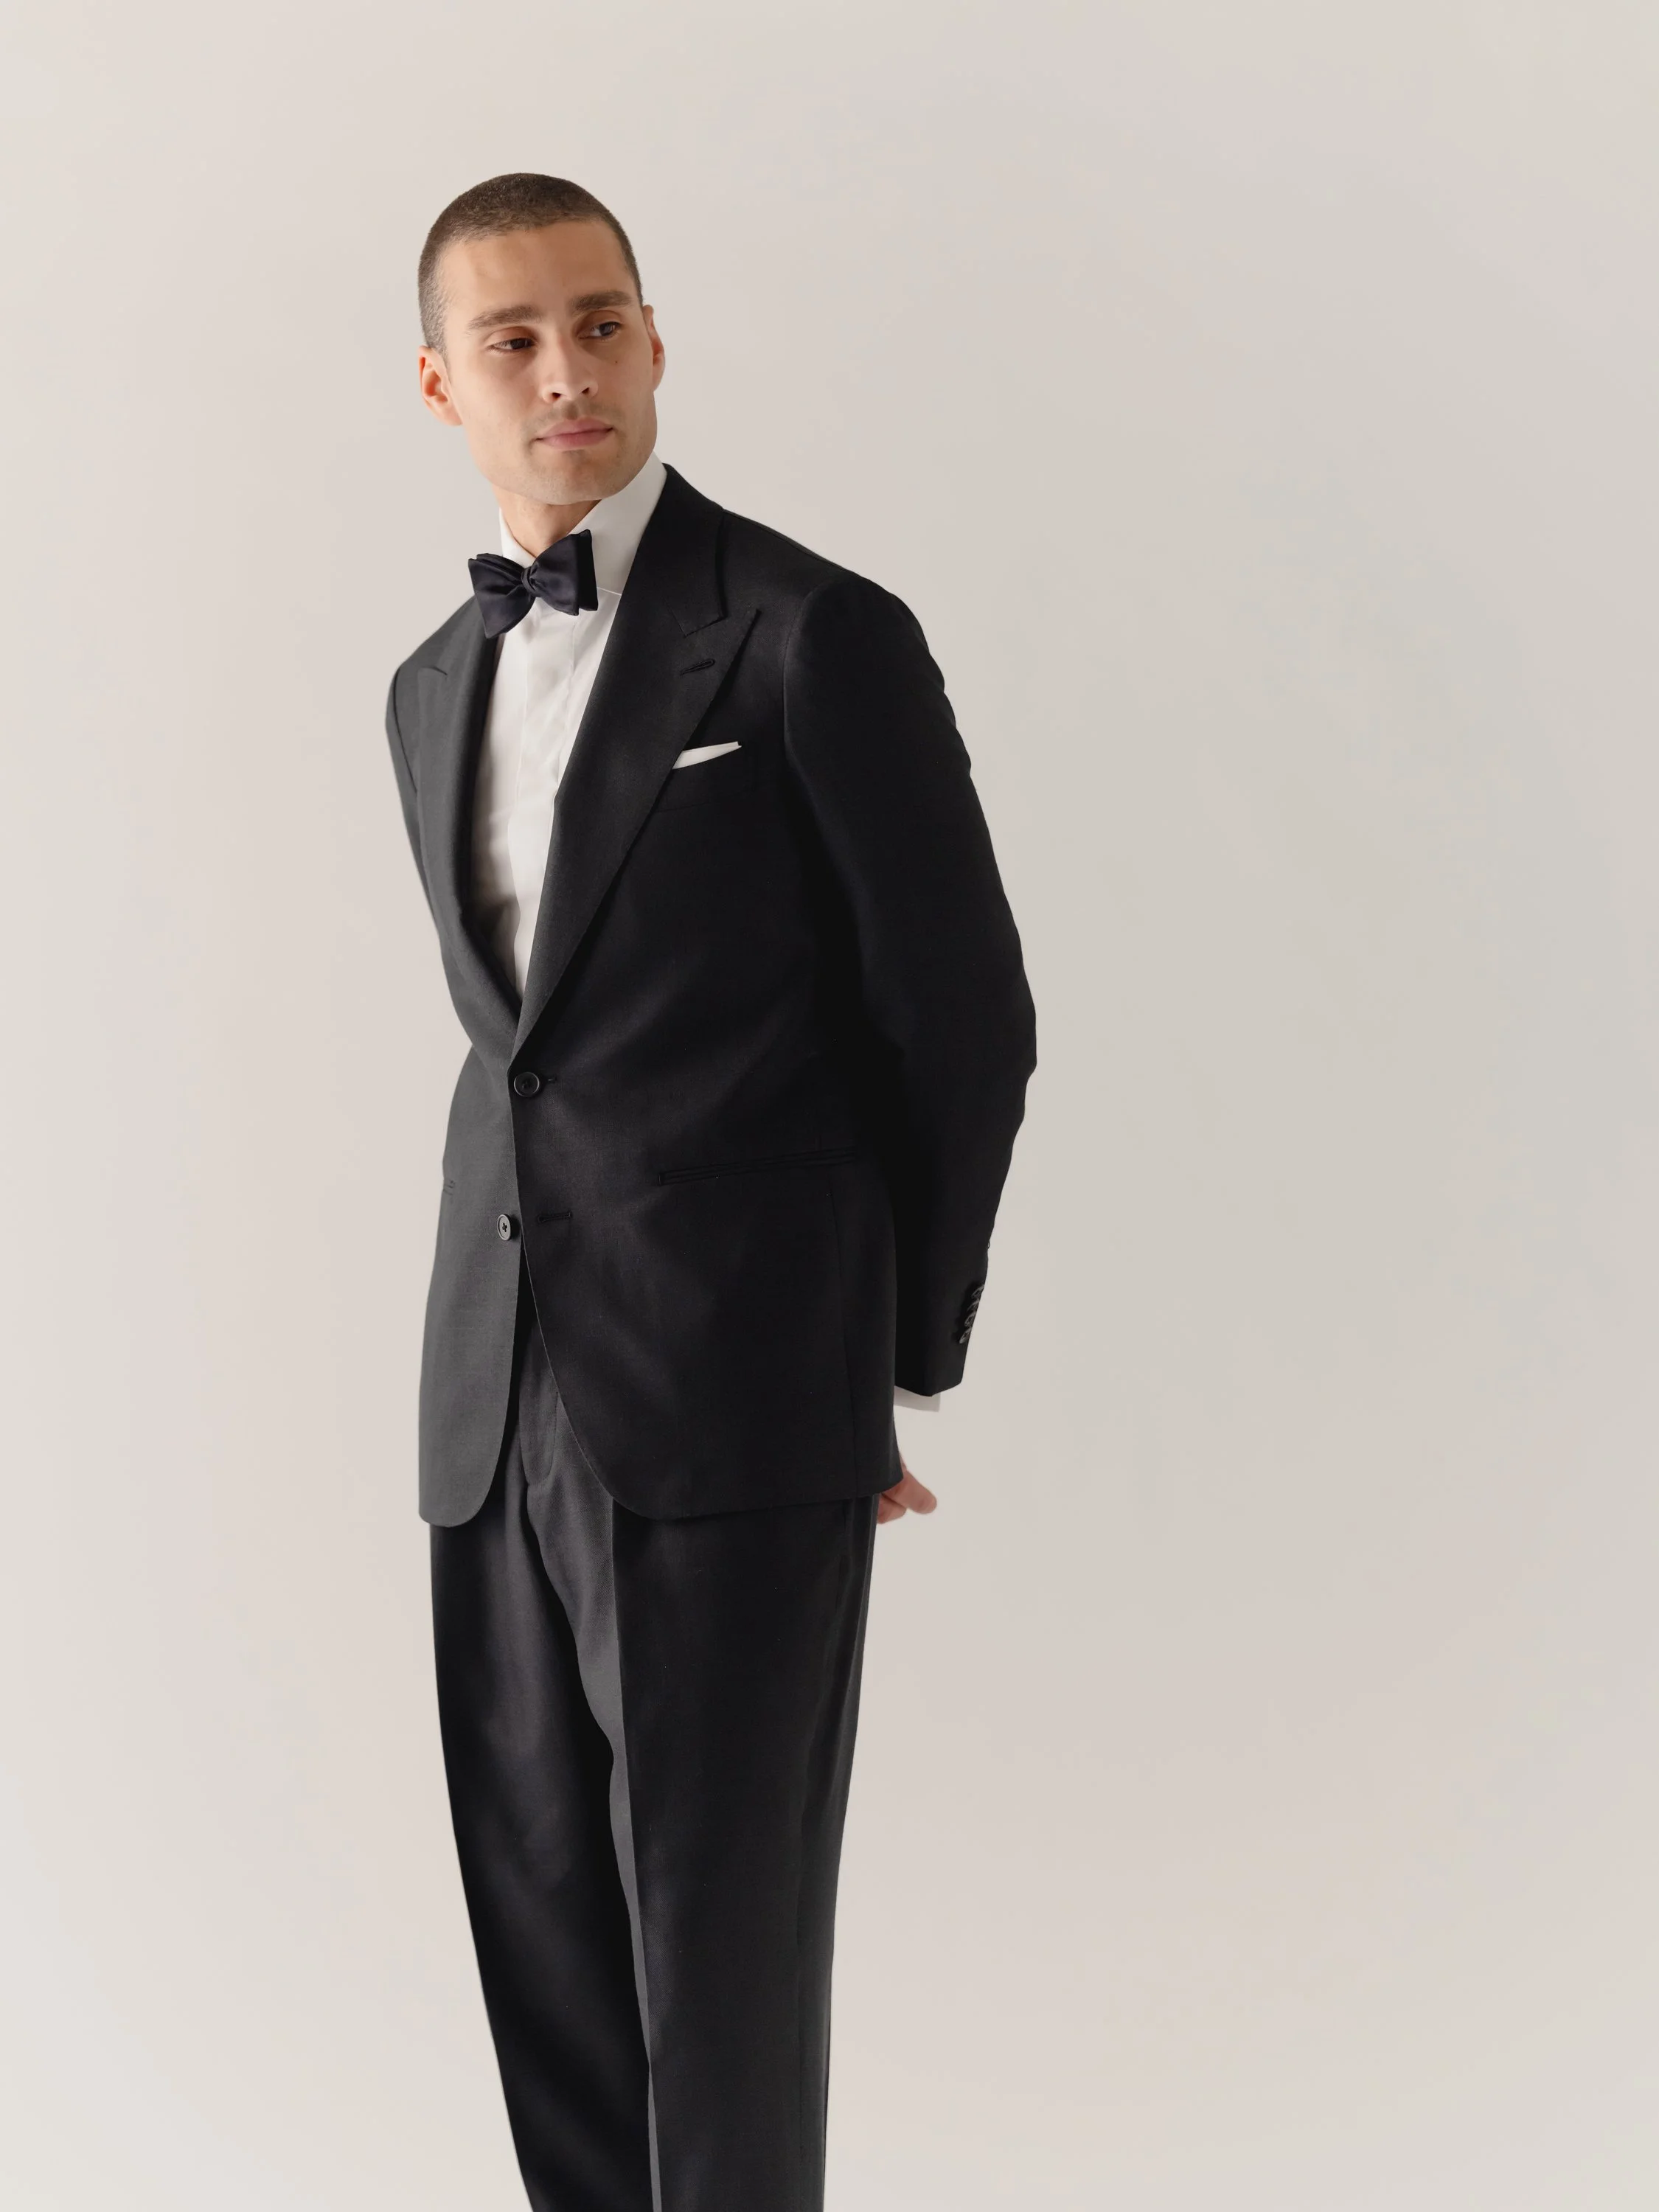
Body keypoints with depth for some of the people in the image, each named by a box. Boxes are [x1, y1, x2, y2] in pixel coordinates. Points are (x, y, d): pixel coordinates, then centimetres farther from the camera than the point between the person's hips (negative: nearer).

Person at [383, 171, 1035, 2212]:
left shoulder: (815, 636, -5)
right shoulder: (434, 688, 16)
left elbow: (965, 1015, -1)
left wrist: (909, 1358, 4)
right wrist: (533, 1306, 14)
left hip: (737, 1409, -6)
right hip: (502, 1414, 6)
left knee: (722, 1940, -1)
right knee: (542, 1933, 10)